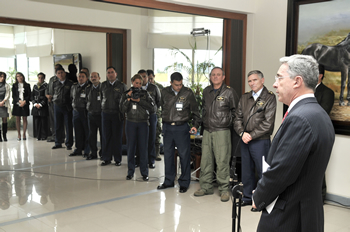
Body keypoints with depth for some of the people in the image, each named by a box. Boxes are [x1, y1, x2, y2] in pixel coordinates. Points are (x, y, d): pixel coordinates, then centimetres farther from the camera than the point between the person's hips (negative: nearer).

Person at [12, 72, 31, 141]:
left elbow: (29, 95, 3)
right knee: (17, 119, 1)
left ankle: (24, 134, 4)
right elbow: (13, 96, 3)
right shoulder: (14, 85, 9)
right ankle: (18, 134, 5)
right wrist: (19, 100, -13)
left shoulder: (27, 85, 7)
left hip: (25, 104, -1)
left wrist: (24, 101, -13)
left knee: (25, 119, 0)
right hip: (17, 104, 1)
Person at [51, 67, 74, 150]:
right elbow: (53, 93, 18)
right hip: (57, 106, 3)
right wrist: (54, 100, 7)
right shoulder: (55, 83, 9)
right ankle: (58, 143, 19)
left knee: (68, 126, -1)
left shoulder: (70, 83, 1)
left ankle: (68, 144, 7)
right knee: (58, 125, 8)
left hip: (67, 107, -3)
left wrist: (71, 104, -5)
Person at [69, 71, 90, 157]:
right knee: (77, 132, 10)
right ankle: (78, 149, 20)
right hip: (76, 111, 5)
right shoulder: (74, 87, 13)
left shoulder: (89, 87, -6)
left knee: (87, 132, -1)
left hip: (85, 111, -5)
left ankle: (87, 151, 7)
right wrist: (74, 105, 17)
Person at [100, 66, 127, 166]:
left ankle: (118, 159, 10)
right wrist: (103, 107, 8)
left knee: (117, 137, 1)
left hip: (117, 114, -2)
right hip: (106, 113, 2)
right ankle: (106, 159, 13)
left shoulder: (122, 85, 3)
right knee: (106, 136, 3)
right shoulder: (103, 85, 10)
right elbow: (101, 98, 17)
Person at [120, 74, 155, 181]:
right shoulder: (126, 94, 7)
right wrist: (128, 99, -13)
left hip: (143, 123, 0)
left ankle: (144, 173, 9)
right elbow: (122, 109, -2)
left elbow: (152, 107, -6)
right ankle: (130, 172, 16)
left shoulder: (145, 94, 6)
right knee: (131, 147, 5)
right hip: (130, 123, 1)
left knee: (143, 148, 0)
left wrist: (139, 100, -13)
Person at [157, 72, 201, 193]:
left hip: (182, 127, -3)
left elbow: (195, 110, 2)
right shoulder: (164, 92, 4)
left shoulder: (188, 93, -4)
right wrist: (165, 120, 14)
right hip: (167, 127, 3)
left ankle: (184, 182, 12)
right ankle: (169, 181, 23)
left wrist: (195, 125, -8)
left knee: (184, 155, 0)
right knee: (168, 154, 10)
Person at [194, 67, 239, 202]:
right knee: (205, 160, 9)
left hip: (222, 131, -5)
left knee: (222, 161, -4)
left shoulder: (229, 92, -2)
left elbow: (236, 110, 4)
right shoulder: (206, 91, 13)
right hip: (207, 131, 5)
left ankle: (224, 189, 7)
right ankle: (206, 187, 19)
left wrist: (228, 121, 0)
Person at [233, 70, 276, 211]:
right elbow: (238, 118, 10)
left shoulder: (269, 97, -5)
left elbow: (267, 123, -11)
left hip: (261, 141, -6)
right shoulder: (244, 98, 13)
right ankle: (247, 197, 26)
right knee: (246, 171, 14)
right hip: (245, 141, 6)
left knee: (262, 172, 0)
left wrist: (251, 135, -13)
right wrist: (242, 133, -7)